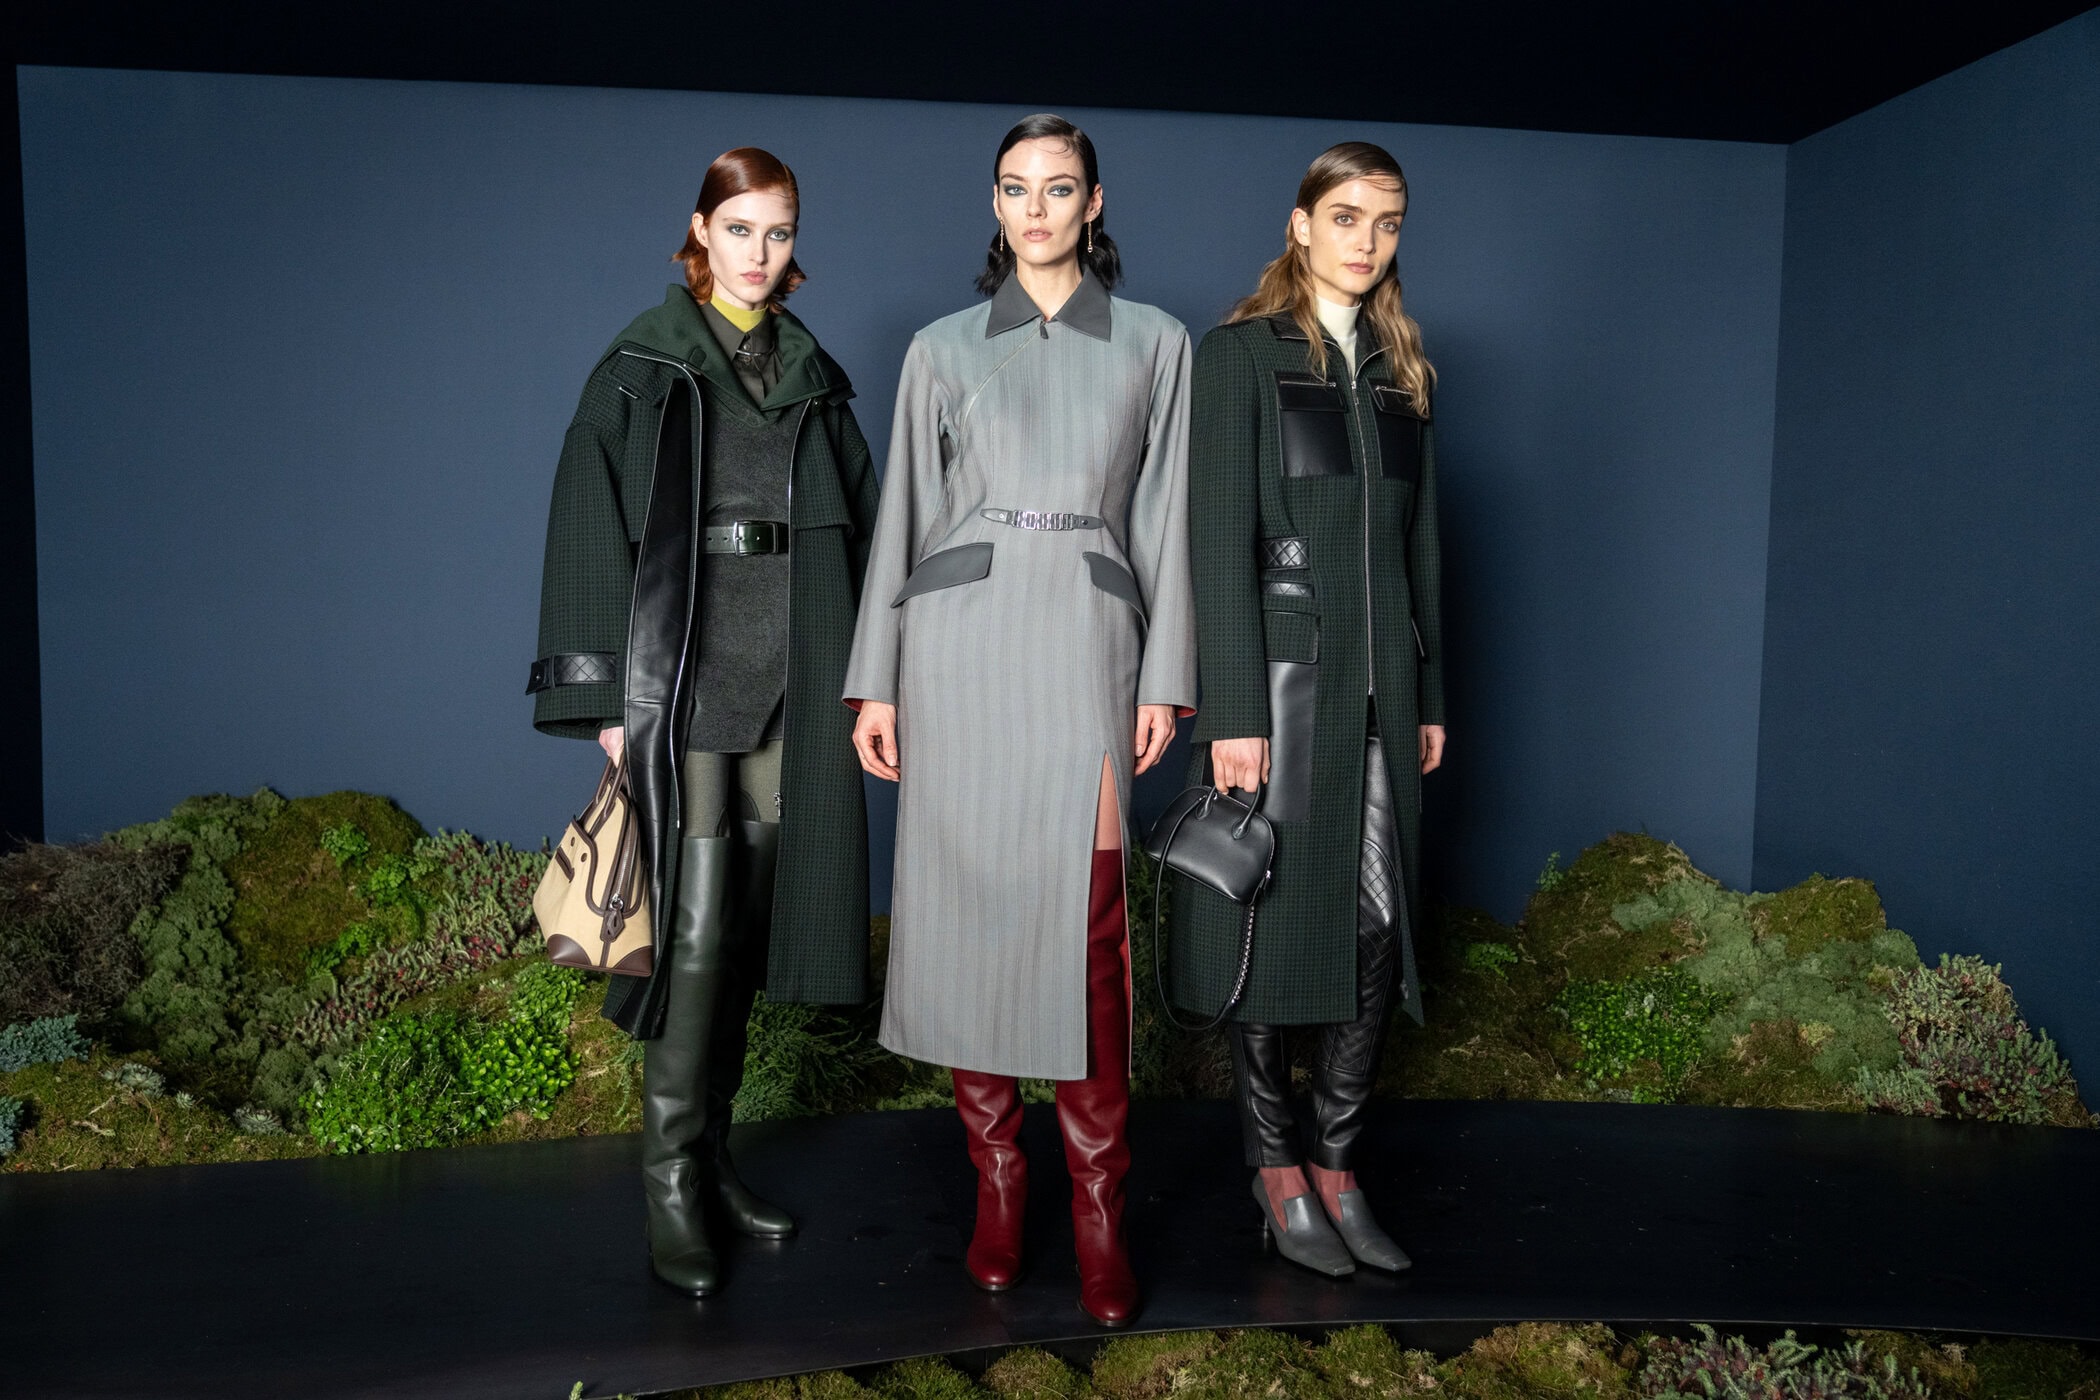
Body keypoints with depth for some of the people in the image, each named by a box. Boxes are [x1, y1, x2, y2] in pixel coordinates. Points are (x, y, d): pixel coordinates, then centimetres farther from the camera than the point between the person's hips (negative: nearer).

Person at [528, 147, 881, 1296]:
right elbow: (590, 529, -3)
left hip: (788, 683, 4)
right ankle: (670, 1180, 3)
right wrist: (604, 699, -10)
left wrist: (854, 680, 8)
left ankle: (712, 1153, 21)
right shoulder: (642, 369, 2)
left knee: (748, 921, 8)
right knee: (695, 922, -9)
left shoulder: (813, 378, 15)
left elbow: (857, 525, 15)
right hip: (681, 676, -4)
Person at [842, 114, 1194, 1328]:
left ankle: (1100, 1205, 5)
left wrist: (1165, 679, 1)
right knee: (969, 906, 2)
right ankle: (997, 1176, 18)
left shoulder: (1155, 343, 11)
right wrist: (876, 680, 3)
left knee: (1087, 919, -8)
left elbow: (1166, 519, 8)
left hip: (1085, 644, -1)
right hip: (957, 637, 1)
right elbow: (904, 515, 9)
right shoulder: (943, 349, 12)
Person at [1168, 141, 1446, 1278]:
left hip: (1378, 683, 6)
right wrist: (1233, 713, -15)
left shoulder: (1398, 369, 15)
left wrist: (1430, 696, 14)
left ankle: (1338, 1164, 17)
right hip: (1281, 672, -5)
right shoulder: (1243, 352, -2)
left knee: (1376, 927, 4)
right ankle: (1276, 1166, 18)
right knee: (1276, 919, 3)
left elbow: (1417, 540, 17)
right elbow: (1219, 538, -10)